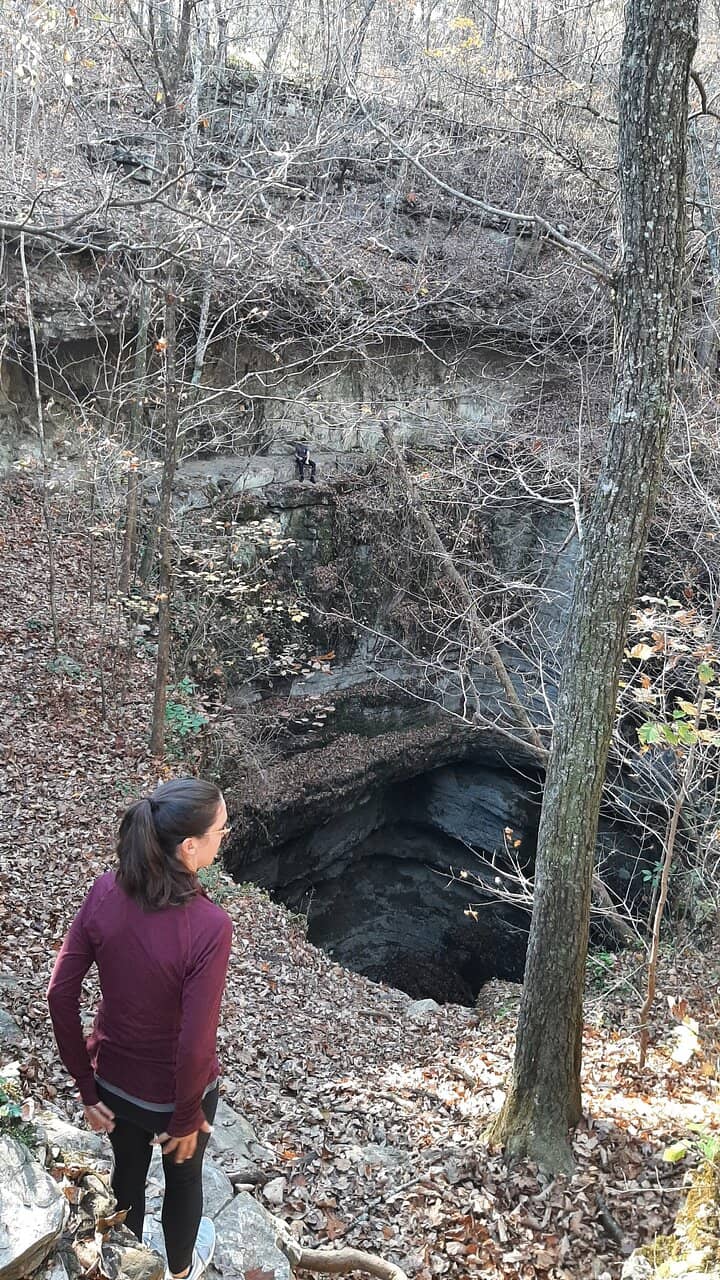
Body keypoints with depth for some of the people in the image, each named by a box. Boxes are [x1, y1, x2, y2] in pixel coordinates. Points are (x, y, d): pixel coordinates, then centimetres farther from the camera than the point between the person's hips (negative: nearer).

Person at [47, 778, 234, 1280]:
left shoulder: (105, 893, -20)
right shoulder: (210, 926, -35)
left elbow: (61, 995, -13)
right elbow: (195, 1046, -29)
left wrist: (86, 1086, -1)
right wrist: (187, 1120, -10)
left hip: (113, 1079, 4)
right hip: (175, 1092, -3)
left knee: (128, 1171, 32)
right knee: (183, 1177, 29)